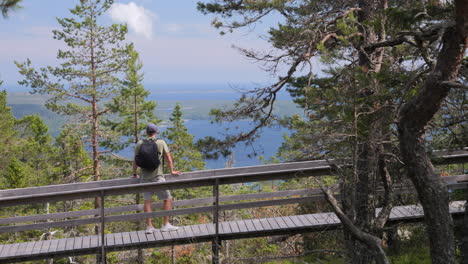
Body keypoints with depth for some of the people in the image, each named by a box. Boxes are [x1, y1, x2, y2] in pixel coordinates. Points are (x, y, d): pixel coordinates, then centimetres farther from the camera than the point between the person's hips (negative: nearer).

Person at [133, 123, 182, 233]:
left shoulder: (140, 143, 6)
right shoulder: (161, 142, -1)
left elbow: (135, 161, 9)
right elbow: (168, 157, -2)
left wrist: (134, 174, 22)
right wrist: (172, 170, 9)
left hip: (144, 177, 4)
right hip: (157, 176, -4)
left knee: (147, 201, 10)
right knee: (168, 199, 7)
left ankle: (149, 227, 11)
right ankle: (165, 225, 4)